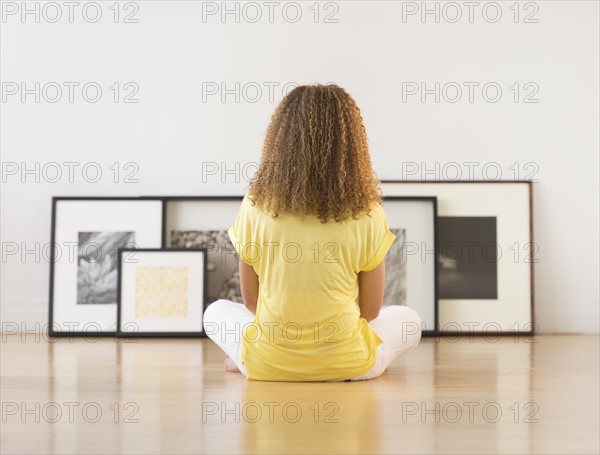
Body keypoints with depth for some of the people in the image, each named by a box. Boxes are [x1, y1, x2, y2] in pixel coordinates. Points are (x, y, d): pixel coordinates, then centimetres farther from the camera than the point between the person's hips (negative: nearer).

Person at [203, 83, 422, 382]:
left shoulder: (255, 205, -12)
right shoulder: (367, 214, -14)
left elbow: (250, 301, -1)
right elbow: (371, 310, -3)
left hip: (266, 365, 0)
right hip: (346, 366, 0)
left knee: (217, 311, 31)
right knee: (408, 319, 28)